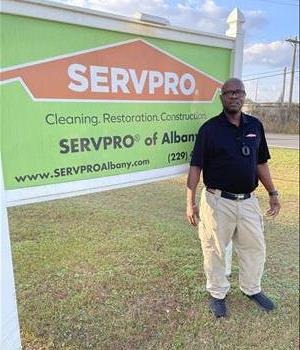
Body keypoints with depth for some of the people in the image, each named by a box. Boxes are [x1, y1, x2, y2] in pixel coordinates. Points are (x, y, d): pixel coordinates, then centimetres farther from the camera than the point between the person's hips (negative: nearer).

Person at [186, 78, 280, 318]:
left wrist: (273, 193, 11)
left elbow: (261, 162, 13)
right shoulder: (210, 128, -7)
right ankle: (218, 294, 33)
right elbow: (196, 166, -10)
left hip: (248, 200, 5)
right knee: (215, 250, 9)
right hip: (218, 201, -4)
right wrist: (191, 202, -16)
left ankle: (252, 289, 42)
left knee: (255, 247, 18)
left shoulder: (255, 125, 6)